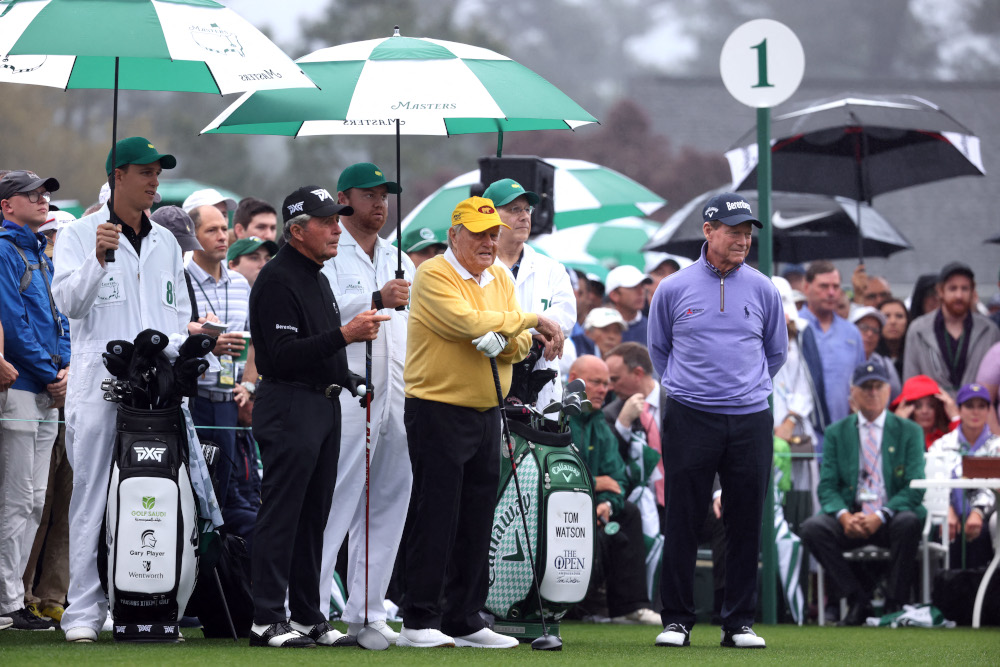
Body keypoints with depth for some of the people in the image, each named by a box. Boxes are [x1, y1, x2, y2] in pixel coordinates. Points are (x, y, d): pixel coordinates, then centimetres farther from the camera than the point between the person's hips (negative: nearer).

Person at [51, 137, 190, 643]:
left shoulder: (166, 242, 17)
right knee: (94, 499, -5)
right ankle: (84, 610, -4)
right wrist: (98, 258, -26)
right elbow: (69, 301, -11)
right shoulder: (79, 235, 2)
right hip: (99, 386, -5)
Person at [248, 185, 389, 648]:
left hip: (325, 406, 10)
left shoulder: (318, 278, 19)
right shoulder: (277, 279, -13)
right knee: (281, 514, -8)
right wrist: (343, 335, -28)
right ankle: (267, 620, -7)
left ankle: (308, 616, 16)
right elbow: (283, 354, -22)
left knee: (314, 515, 11)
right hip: (289, 409, -10)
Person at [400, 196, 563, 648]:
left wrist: (505, 341, -17)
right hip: (437, 411, -7)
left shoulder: (500, 278, 13)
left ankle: (464, 621, 17)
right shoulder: (434, 276, -9)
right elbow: (468, 322, -23)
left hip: (486, 411, 8)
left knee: (476, 524, 10)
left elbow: (520, 345, 7)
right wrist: (530, 320, -16)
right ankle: (419, 622, -3)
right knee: (436, 519, -7)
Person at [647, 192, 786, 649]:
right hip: (689, 421, -1)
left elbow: (775, 352, 19)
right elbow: (658, 349, 17)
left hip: (750, 420, 1)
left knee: (745, 525, 2)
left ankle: (739, 623, 9)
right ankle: (676, 620, 7)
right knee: (682, 522, -1)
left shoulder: (763, 290, 6)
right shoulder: (673, 289, 2)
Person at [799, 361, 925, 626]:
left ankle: (895, 604, -20)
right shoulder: (836, 433, 12)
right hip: (850, 514, 2)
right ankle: (857, 599, -16)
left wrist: (880, 516, -19)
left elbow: (915, 488, -2)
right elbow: (827, 487, 4)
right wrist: (844, 516, -19)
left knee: (908, 523, -36)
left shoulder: (909, 431, 7)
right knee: (811, 529, -27)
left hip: (891, 517, -1)